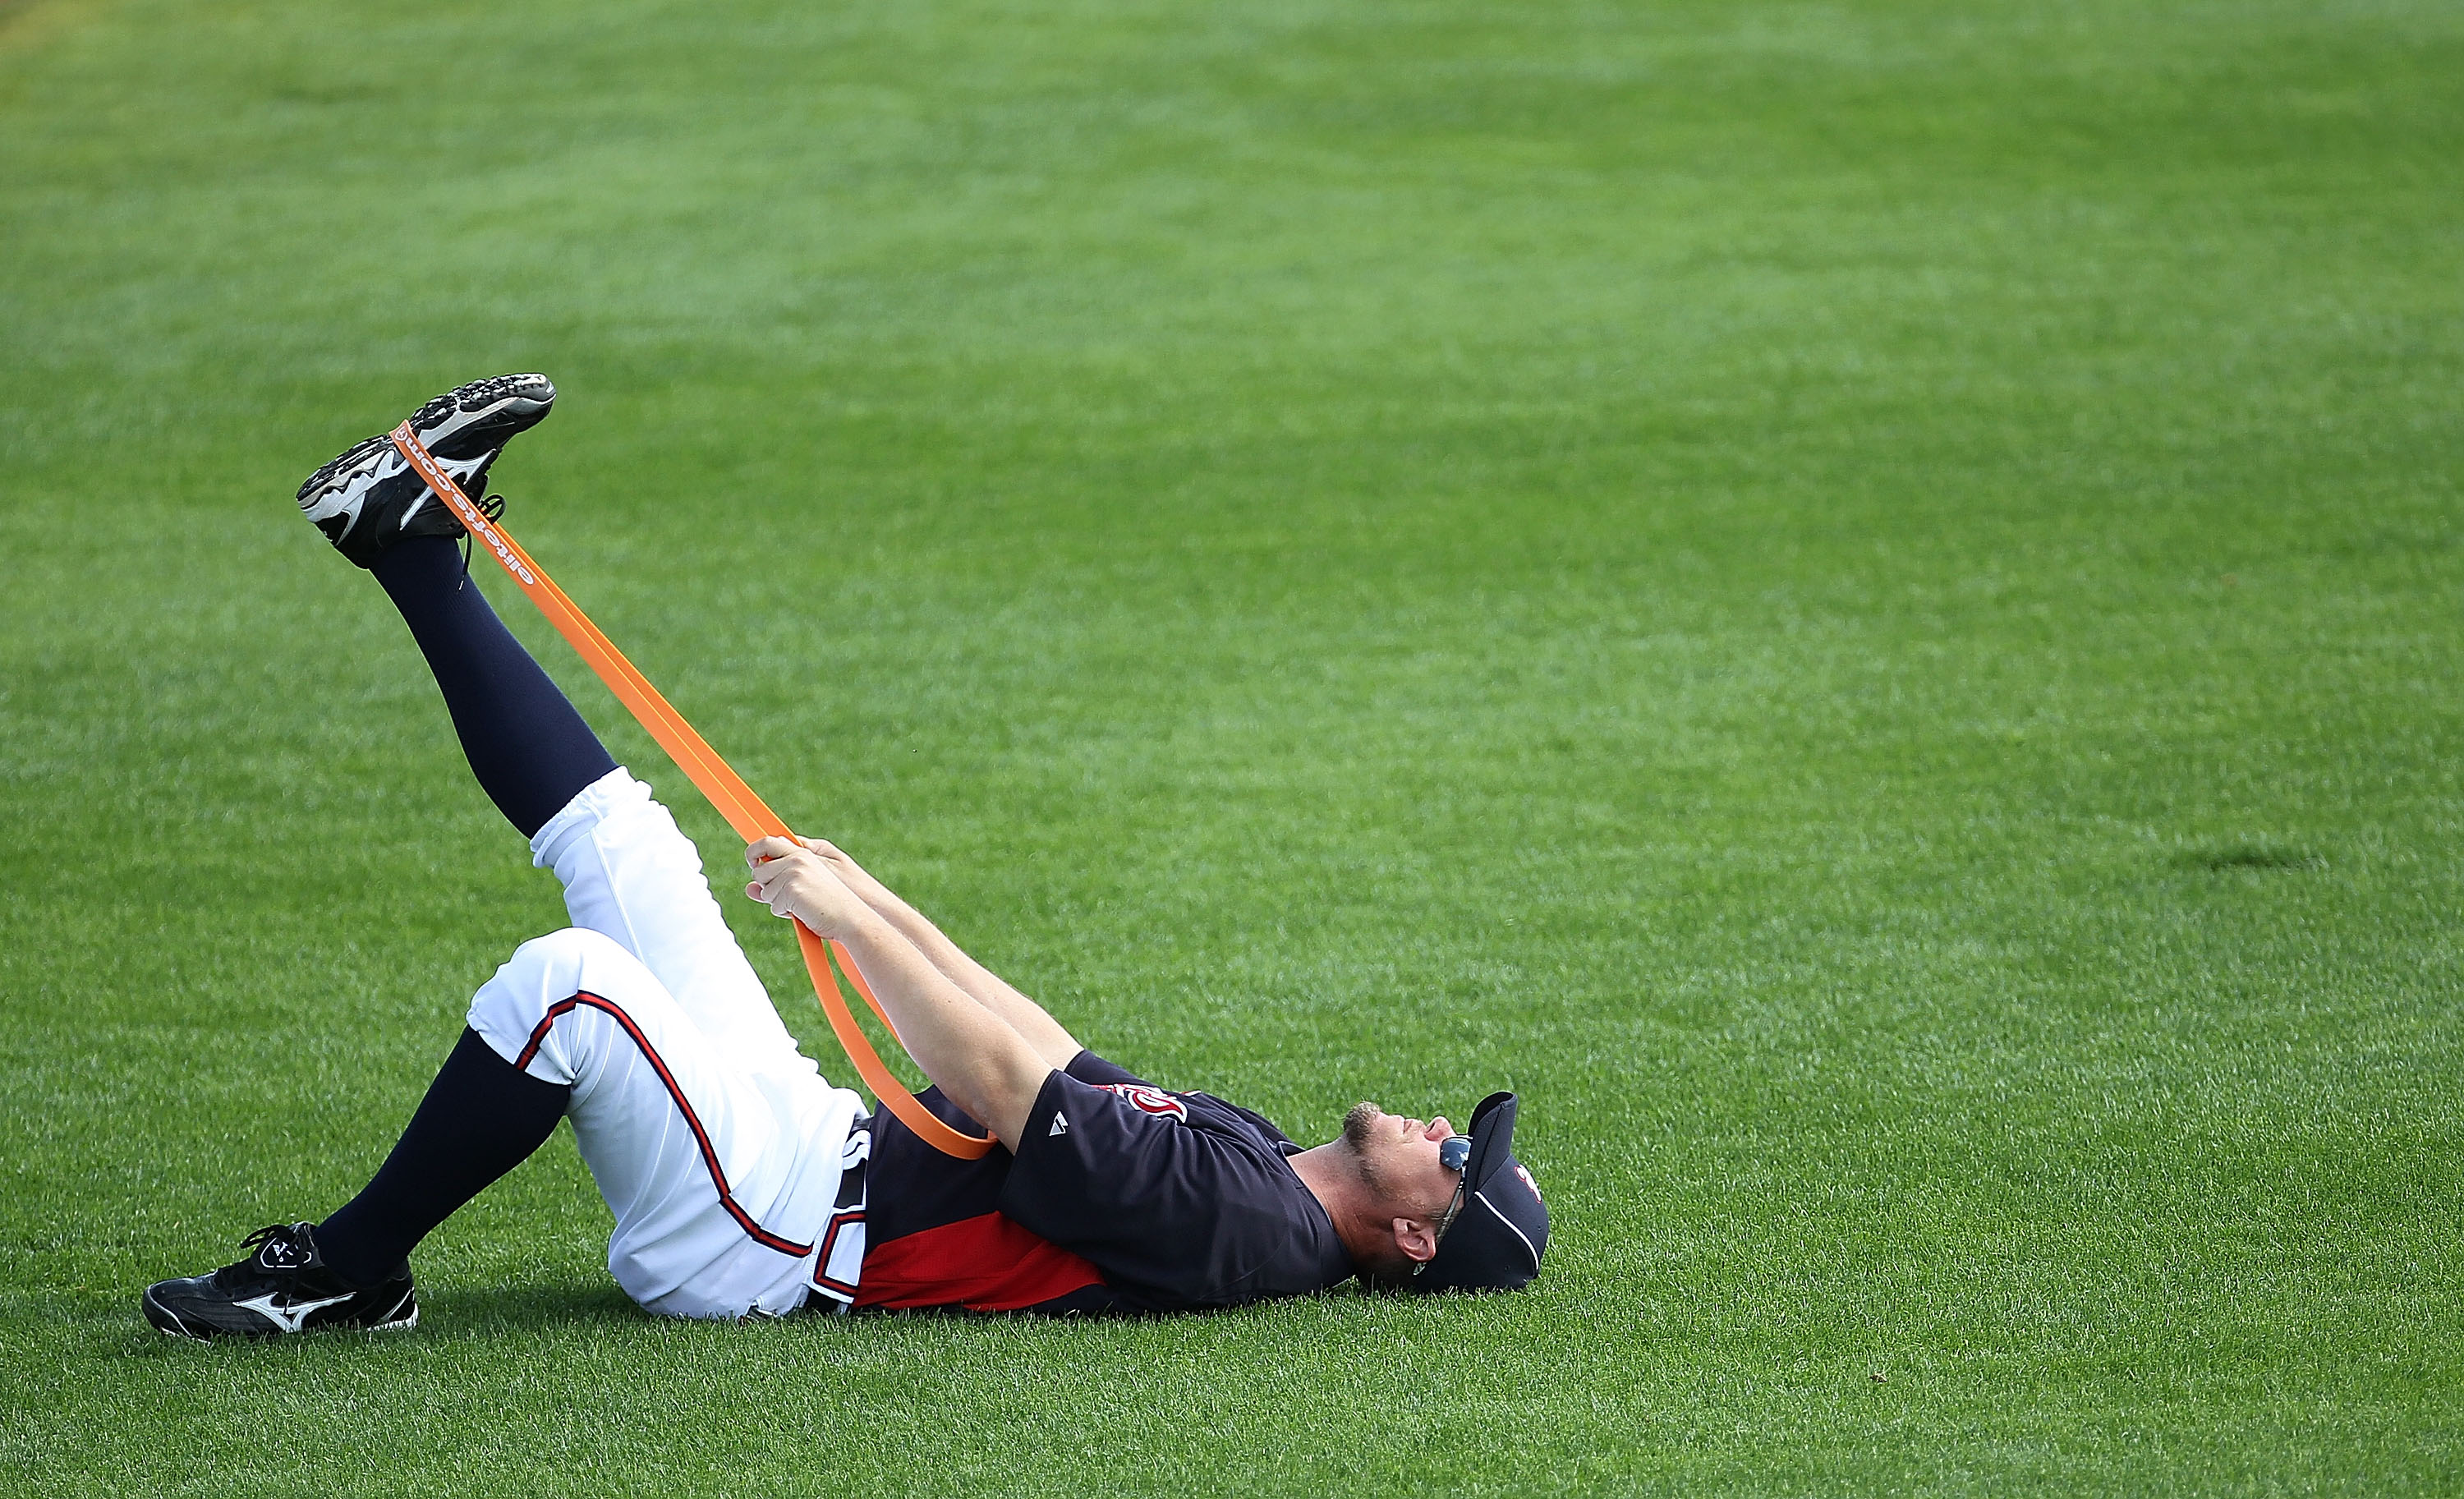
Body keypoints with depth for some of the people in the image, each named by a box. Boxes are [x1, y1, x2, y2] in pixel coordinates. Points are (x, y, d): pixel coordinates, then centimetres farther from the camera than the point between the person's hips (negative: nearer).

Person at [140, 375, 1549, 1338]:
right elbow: (1051, 1063, 21)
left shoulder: (1241, 1221, -20)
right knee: (628, 852, 10)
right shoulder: (1244, 1155, 10)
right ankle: (415, 540, 23)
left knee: (570, 976, -29)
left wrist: (855, 927, -17)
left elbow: (1009, 1092, -24)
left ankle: (350, 1269, -11)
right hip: (823, 1142, 9)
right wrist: (880, 909, 17)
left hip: (771, 1236, -9)